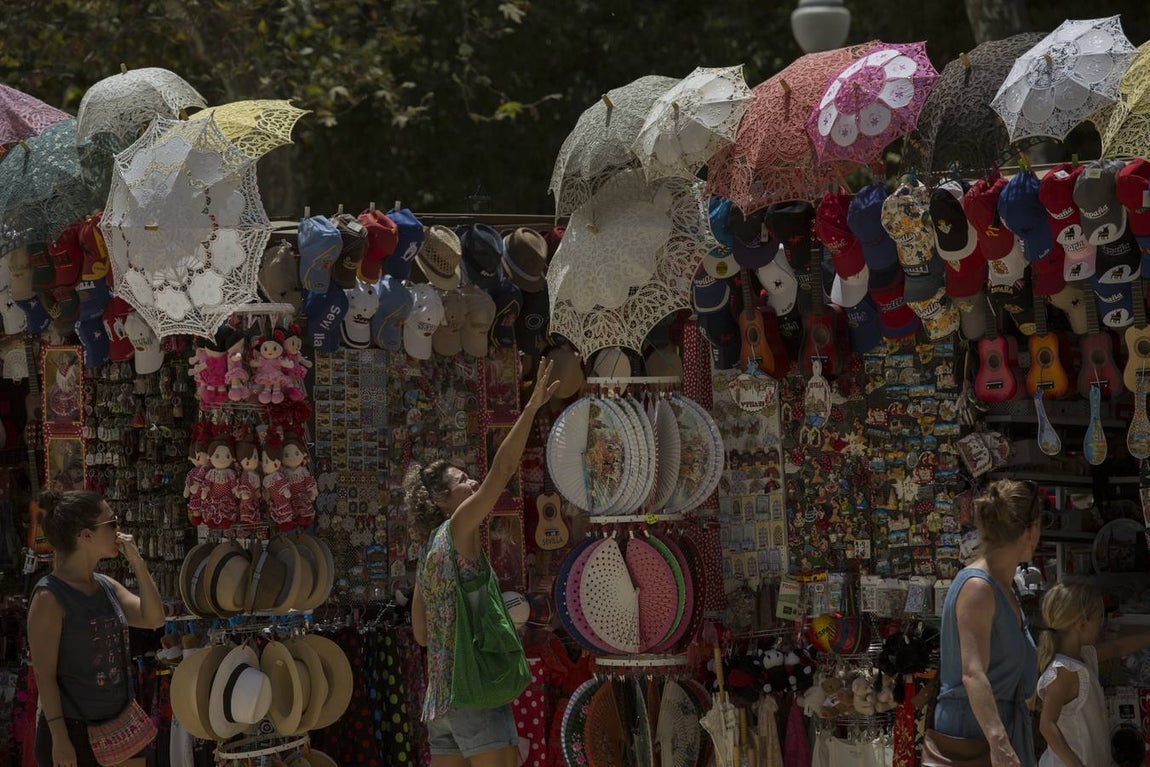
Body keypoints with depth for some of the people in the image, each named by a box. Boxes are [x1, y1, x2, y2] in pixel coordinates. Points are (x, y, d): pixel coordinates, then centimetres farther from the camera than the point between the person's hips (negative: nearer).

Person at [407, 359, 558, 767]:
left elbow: (421, 632, 22)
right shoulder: (457, 529, -3)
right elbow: (502, 469, -12)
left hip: (441, 698, 9)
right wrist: (533, 406, -13)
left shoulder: (430, 554, 19)